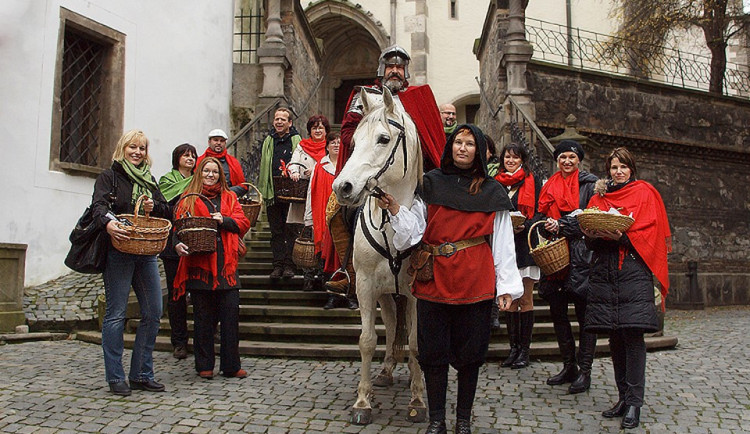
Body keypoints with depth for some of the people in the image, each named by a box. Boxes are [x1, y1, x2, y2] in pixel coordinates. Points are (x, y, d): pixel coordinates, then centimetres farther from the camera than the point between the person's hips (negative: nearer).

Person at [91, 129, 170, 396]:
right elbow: (99, 206, -14)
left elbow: (167, 212, 17)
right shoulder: (109, 176, 3)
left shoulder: (149, 180, 20)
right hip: (118, 253, -6)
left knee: (153, 313, 4)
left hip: (146, 253, 6)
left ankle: (142, 374, 14)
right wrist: (109, 224, -35)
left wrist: (153, 208, -6)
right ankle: (115, 378, 5)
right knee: (116, 314, -4)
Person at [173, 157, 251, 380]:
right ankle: (204, 365, 14)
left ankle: (231, 365, 7)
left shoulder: (229, 197, 18)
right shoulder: (188, 199, 12)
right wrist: (179, 243, -19)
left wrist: (224, 220, -10)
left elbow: (243, 223, 8)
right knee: (203, 316, 3)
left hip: (226, 263, 2)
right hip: (199, 262, -1)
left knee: (231, 313, -2)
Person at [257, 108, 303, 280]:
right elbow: (263, 167, 19)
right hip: (272, 193, 4)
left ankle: (289, 265, 5)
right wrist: (262, 190, 13)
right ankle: (278, 265, 12)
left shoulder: (297, 140, 3)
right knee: (276, 231, 7)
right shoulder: (268, 141, 16)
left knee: (291, 230, -1)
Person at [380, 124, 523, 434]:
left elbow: (503, 243, 4)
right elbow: (412, 232, 0)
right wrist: (395, 209, -18)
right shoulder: (430, 185, 6)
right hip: (433, 280, 0)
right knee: (433, 353, 7)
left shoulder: (492, 192, 7)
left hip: (476, 282, 0)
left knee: (470, 353, 9)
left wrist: (507, 286, 0)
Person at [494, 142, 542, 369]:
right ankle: (514, 347, 12)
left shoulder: (533, 182, 4)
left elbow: (539, 213, -1)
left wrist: (524, 227, -16)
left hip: (525, 243, -3)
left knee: (525, 298, -1)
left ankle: (524, 348, 7)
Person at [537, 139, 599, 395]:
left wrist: (562, 225, -14)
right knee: (557, 311, 10)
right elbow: (542, 216, 19)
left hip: (581, 255, -6)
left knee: (584, 313, -2)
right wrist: (548, 226, -2)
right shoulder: (550, 186, 16)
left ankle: (585, 371, 7)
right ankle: (569, 366, 23)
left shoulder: (589, 184, 1)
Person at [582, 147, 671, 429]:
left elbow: (650, 232, -4)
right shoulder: (599, 197, 19)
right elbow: (590, 242, 13)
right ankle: (623, 396, 13)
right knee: (614, 336, 5)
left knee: (632, 333, -12)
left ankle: (634, 401, -7)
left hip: (633, 269, -4)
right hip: (604, 271, 4)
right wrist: (592, 234, -9)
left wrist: (622, 237, -19)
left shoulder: (644, 193, 8)